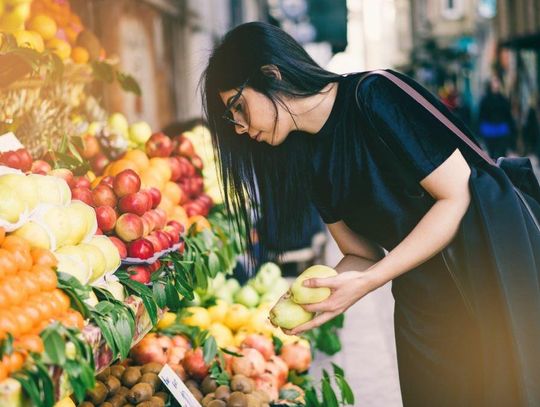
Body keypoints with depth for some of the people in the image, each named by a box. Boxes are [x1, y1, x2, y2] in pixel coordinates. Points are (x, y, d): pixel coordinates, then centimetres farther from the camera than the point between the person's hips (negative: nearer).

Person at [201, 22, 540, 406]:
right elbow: (362, 254, 7)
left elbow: (456, 195, -18)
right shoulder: (309, 159, 4)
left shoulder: (373, 97, -17)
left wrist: (366, 282, -22)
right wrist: (308, 296, -13)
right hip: (422, 299, 6)